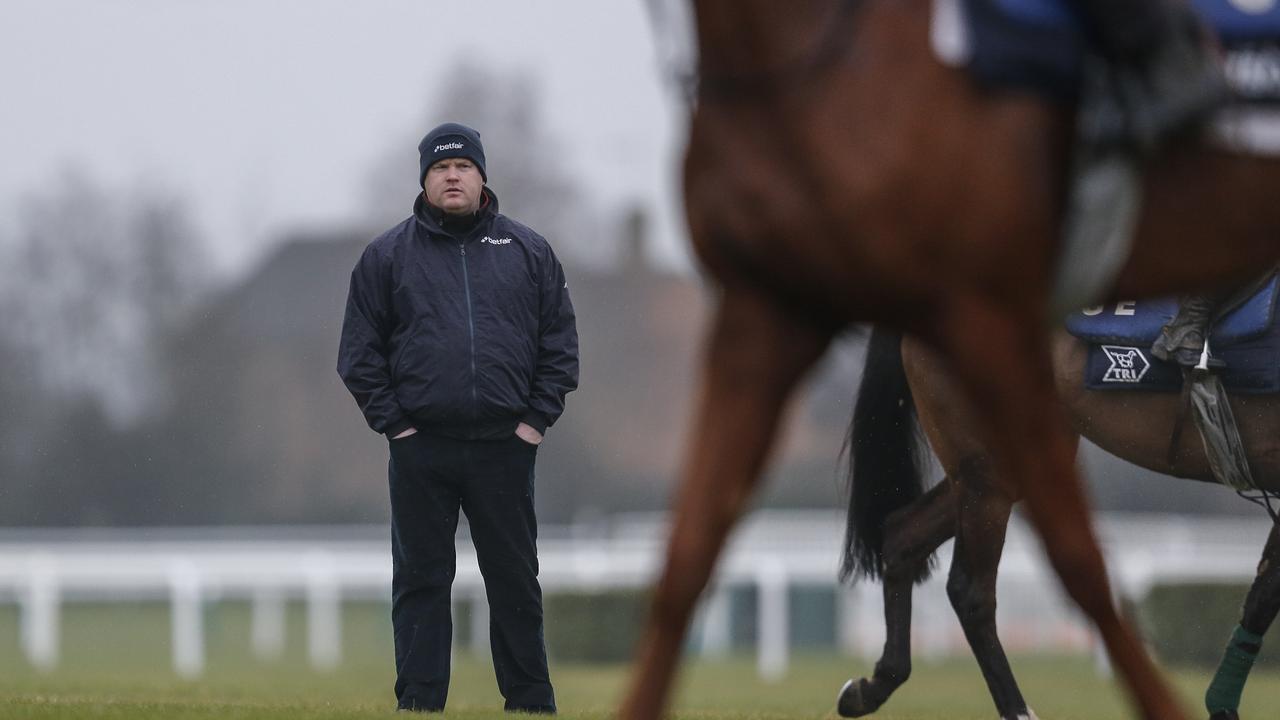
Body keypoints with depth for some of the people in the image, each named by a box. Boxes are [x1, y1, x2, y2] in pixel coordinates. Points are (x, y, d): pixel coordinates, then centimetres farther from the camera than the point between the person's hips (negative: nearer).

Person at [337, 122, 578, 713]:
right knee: (420, 582, 1)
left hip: (505, 446, 1)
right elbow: (359, 352, 5)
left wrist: (537, 419, 0)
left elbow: (560, 343, 9)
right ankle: (419, 705, 4)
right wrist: (392, 421, -4)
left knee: (516, 581, 4)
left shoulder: (528, 252, 10)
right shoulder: (388, 255, 6)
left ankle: (532, 704, 9)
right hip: (420, 451, -1)